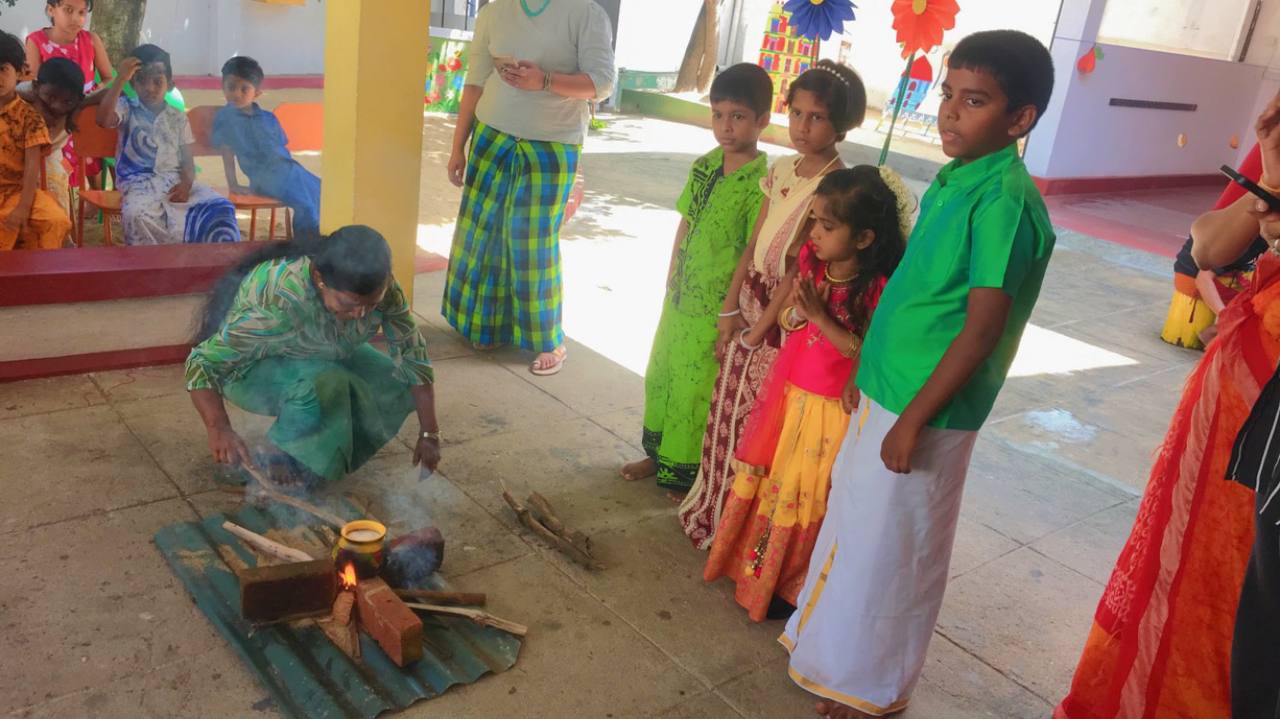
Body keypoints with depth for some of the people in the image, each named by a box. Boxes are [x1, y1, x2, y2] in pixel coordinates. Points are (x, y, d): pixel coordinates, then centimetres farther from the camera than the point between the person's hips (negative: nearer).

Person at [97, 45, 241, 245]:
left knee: (220, 206, -22)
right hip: (140, 183, -3)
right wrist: (120, 79, -15)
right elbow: (103, 120, -15)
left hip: (175, 181, 3)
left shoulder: (178, 117, 16)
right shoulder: (127, 108, 9)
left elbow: (187, 160, 11)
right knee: (135, 215, -37)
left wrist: (186, 184, -12)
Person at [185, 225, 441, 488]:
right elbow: (203, 362, -34)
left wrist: (430, 433, -17)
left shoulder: (381, 288, -26)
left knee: (398, 384, -13)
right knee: (322, 385, -35)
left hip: (323, 356, 6)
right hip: (257, 367, -5)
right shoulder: (277, 302, -40)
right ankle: (280, 455, -8)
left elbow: (411, 353, -17)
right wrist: (219, 430, -50)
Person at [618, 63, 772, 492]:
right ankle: (658, 454, 40)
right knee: (661, 374, 19)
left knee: (696, 390, 6)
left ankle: (687, 474, 26)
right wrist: (671, 282, 13)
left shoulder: (761, 183, -19)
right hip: (681, 297, 7)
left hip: (718, 308, -7)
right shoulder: (703, 166, 2)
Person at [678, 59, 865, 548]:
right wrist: (729, 309, 2)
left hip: (784, 321, -7)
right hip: (749, 305, 7)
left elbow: (800, 268, -18)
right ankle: (713, 506, 34)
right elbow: (753, 245, 7)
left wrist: (759, 328, -15)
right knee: (729, 409, 17)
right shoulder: (782, 170, 6)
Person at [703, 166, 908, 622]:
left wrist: (820, 315, -27)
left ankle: (787, 584, 28)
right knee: (766, 480, 19)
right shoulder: (810, 262, -3)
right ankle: (751, 563, 40)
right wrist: (797, 310, -17)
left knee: (806, 497, 9)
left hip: (832, 409, -6)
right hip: (788, 392, 6)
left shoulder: (877, 290, -22)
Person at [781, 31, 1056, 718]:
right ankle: (836, 644, 44)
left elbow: (982, 329, -22)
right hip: (884, 390, 8)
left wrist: (914, 420, -19)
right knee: (855, 527, 22)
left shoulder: (1005, 202, -21)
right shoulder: (952, 180, 6)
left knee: (891, 549, 8)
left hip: (925, 409, -8)